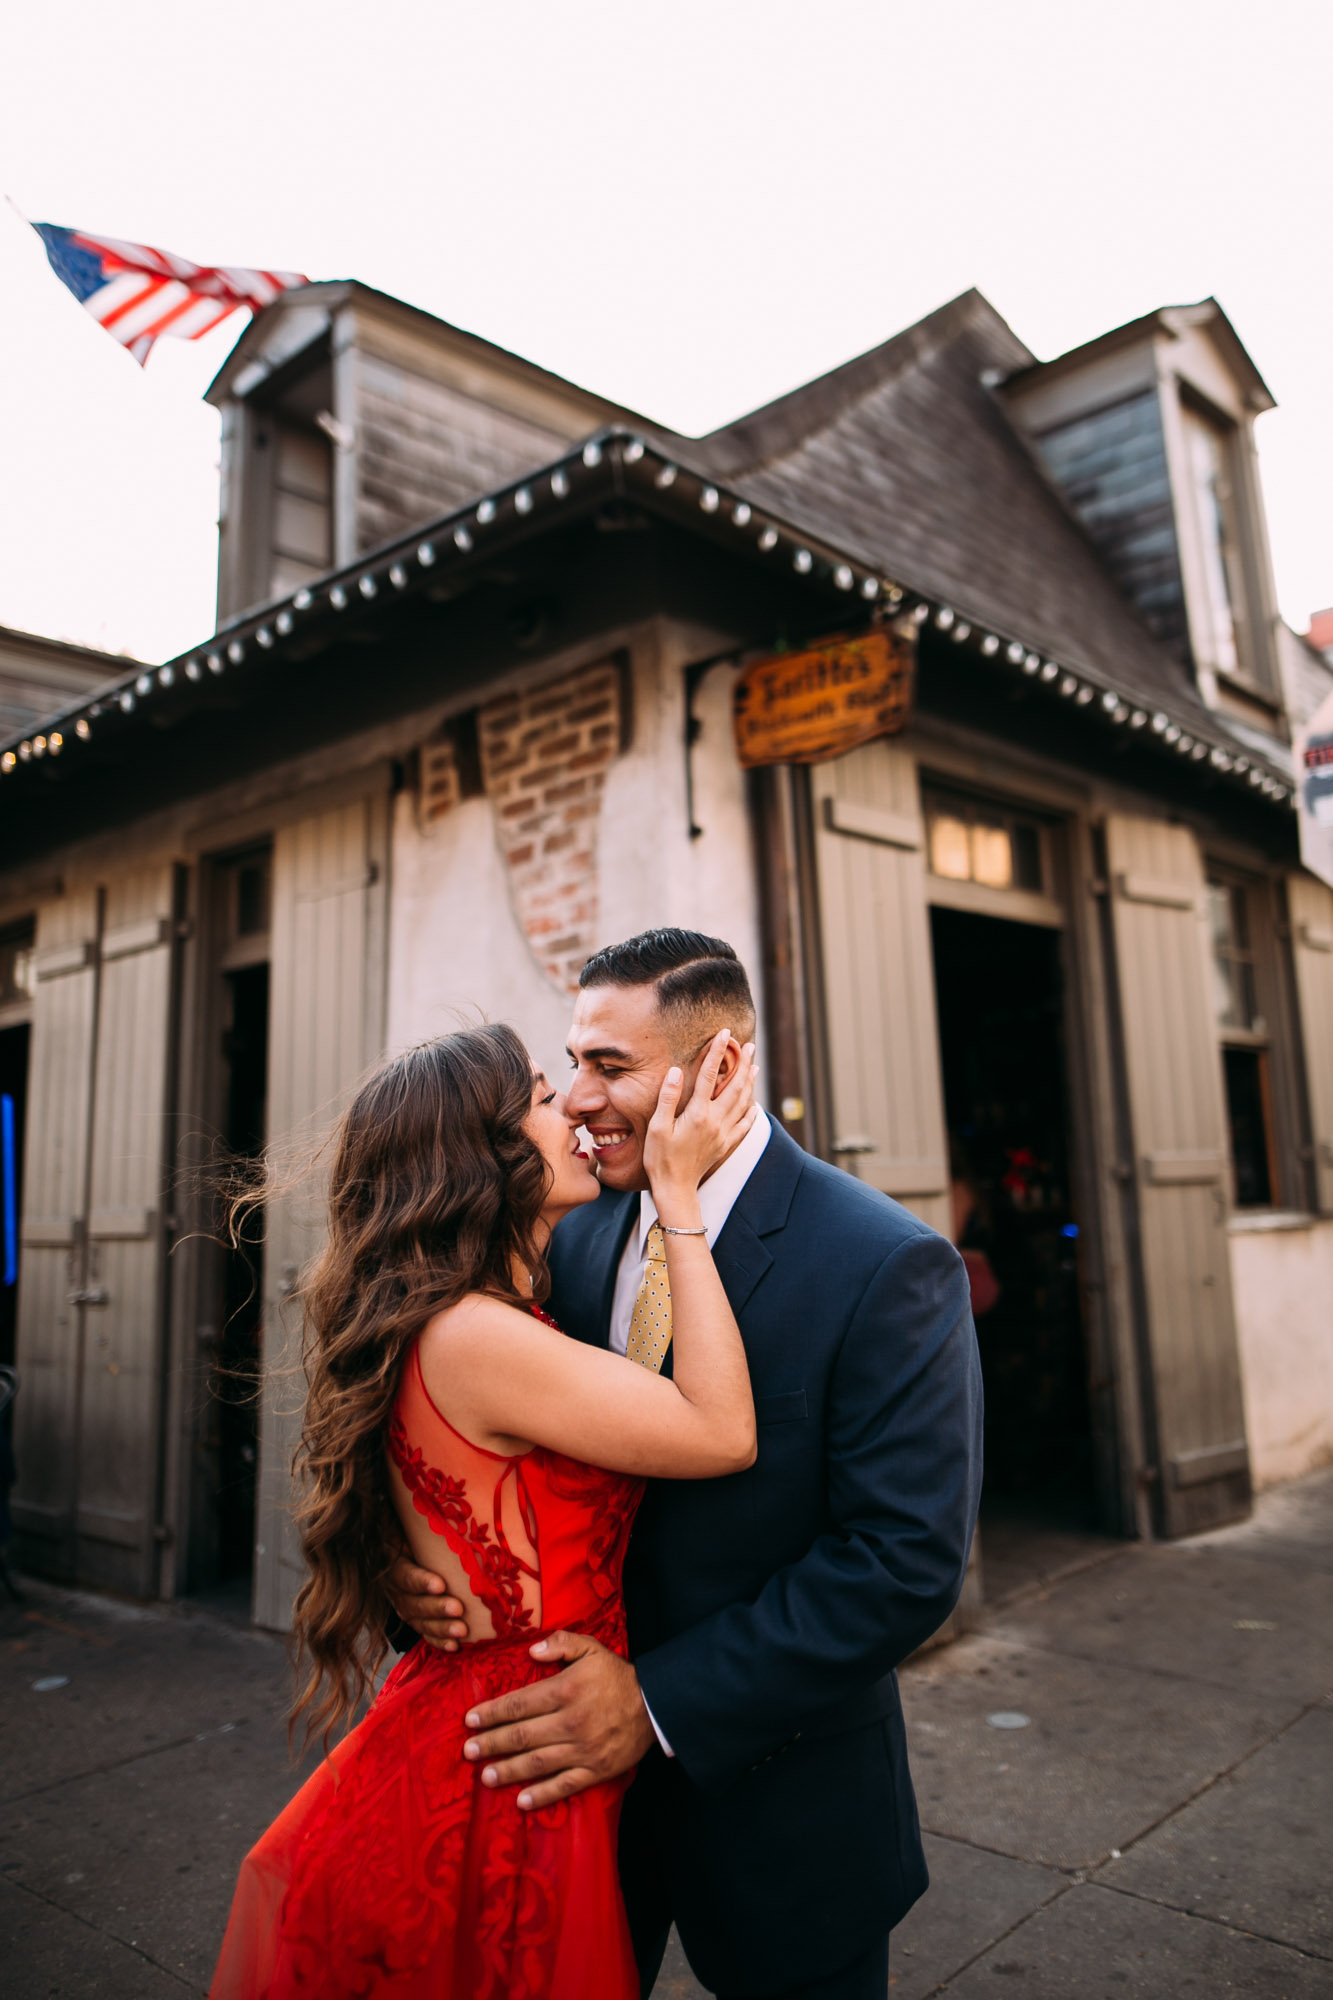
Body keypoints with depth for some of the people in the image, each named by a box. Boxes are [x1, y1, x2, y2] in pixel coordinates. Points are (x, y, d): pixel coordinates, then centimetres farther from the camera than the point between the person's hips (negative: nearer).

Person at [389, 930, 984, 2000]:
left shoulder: (890, 1267, -21)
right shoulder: (577, 1237, -3)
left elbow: (909, 1560, -24)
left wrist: (660, 1702, -24)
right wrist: (425, 1555, -15)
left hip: (778, 1808, -4)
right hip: (580, 1771, 5)